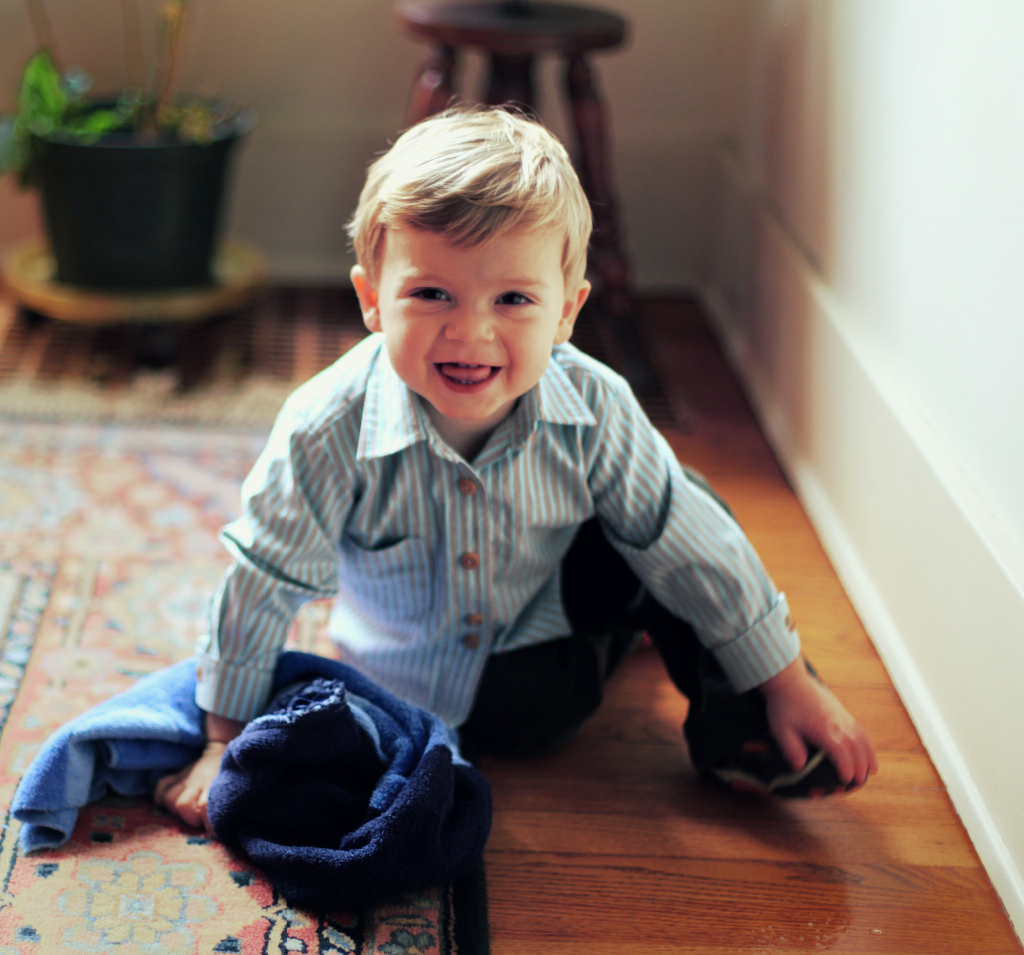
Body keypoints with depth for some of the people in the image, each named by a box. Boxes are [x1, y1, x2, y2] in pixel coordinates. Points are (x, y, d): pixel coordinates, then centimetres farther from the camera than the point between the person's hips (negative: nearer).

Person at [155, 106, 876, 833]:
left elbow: (694, 547, -14)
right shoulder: (329, 432, -31)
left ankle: (732, 720, 7)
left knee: (679, 513, -14)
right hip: (415, 685, 0)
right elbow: (264, 582, -19)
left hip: (553, 637, 1)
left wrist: (788, 684, -7)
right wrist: (227, 742, -11)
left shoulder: (594, 411, -26)